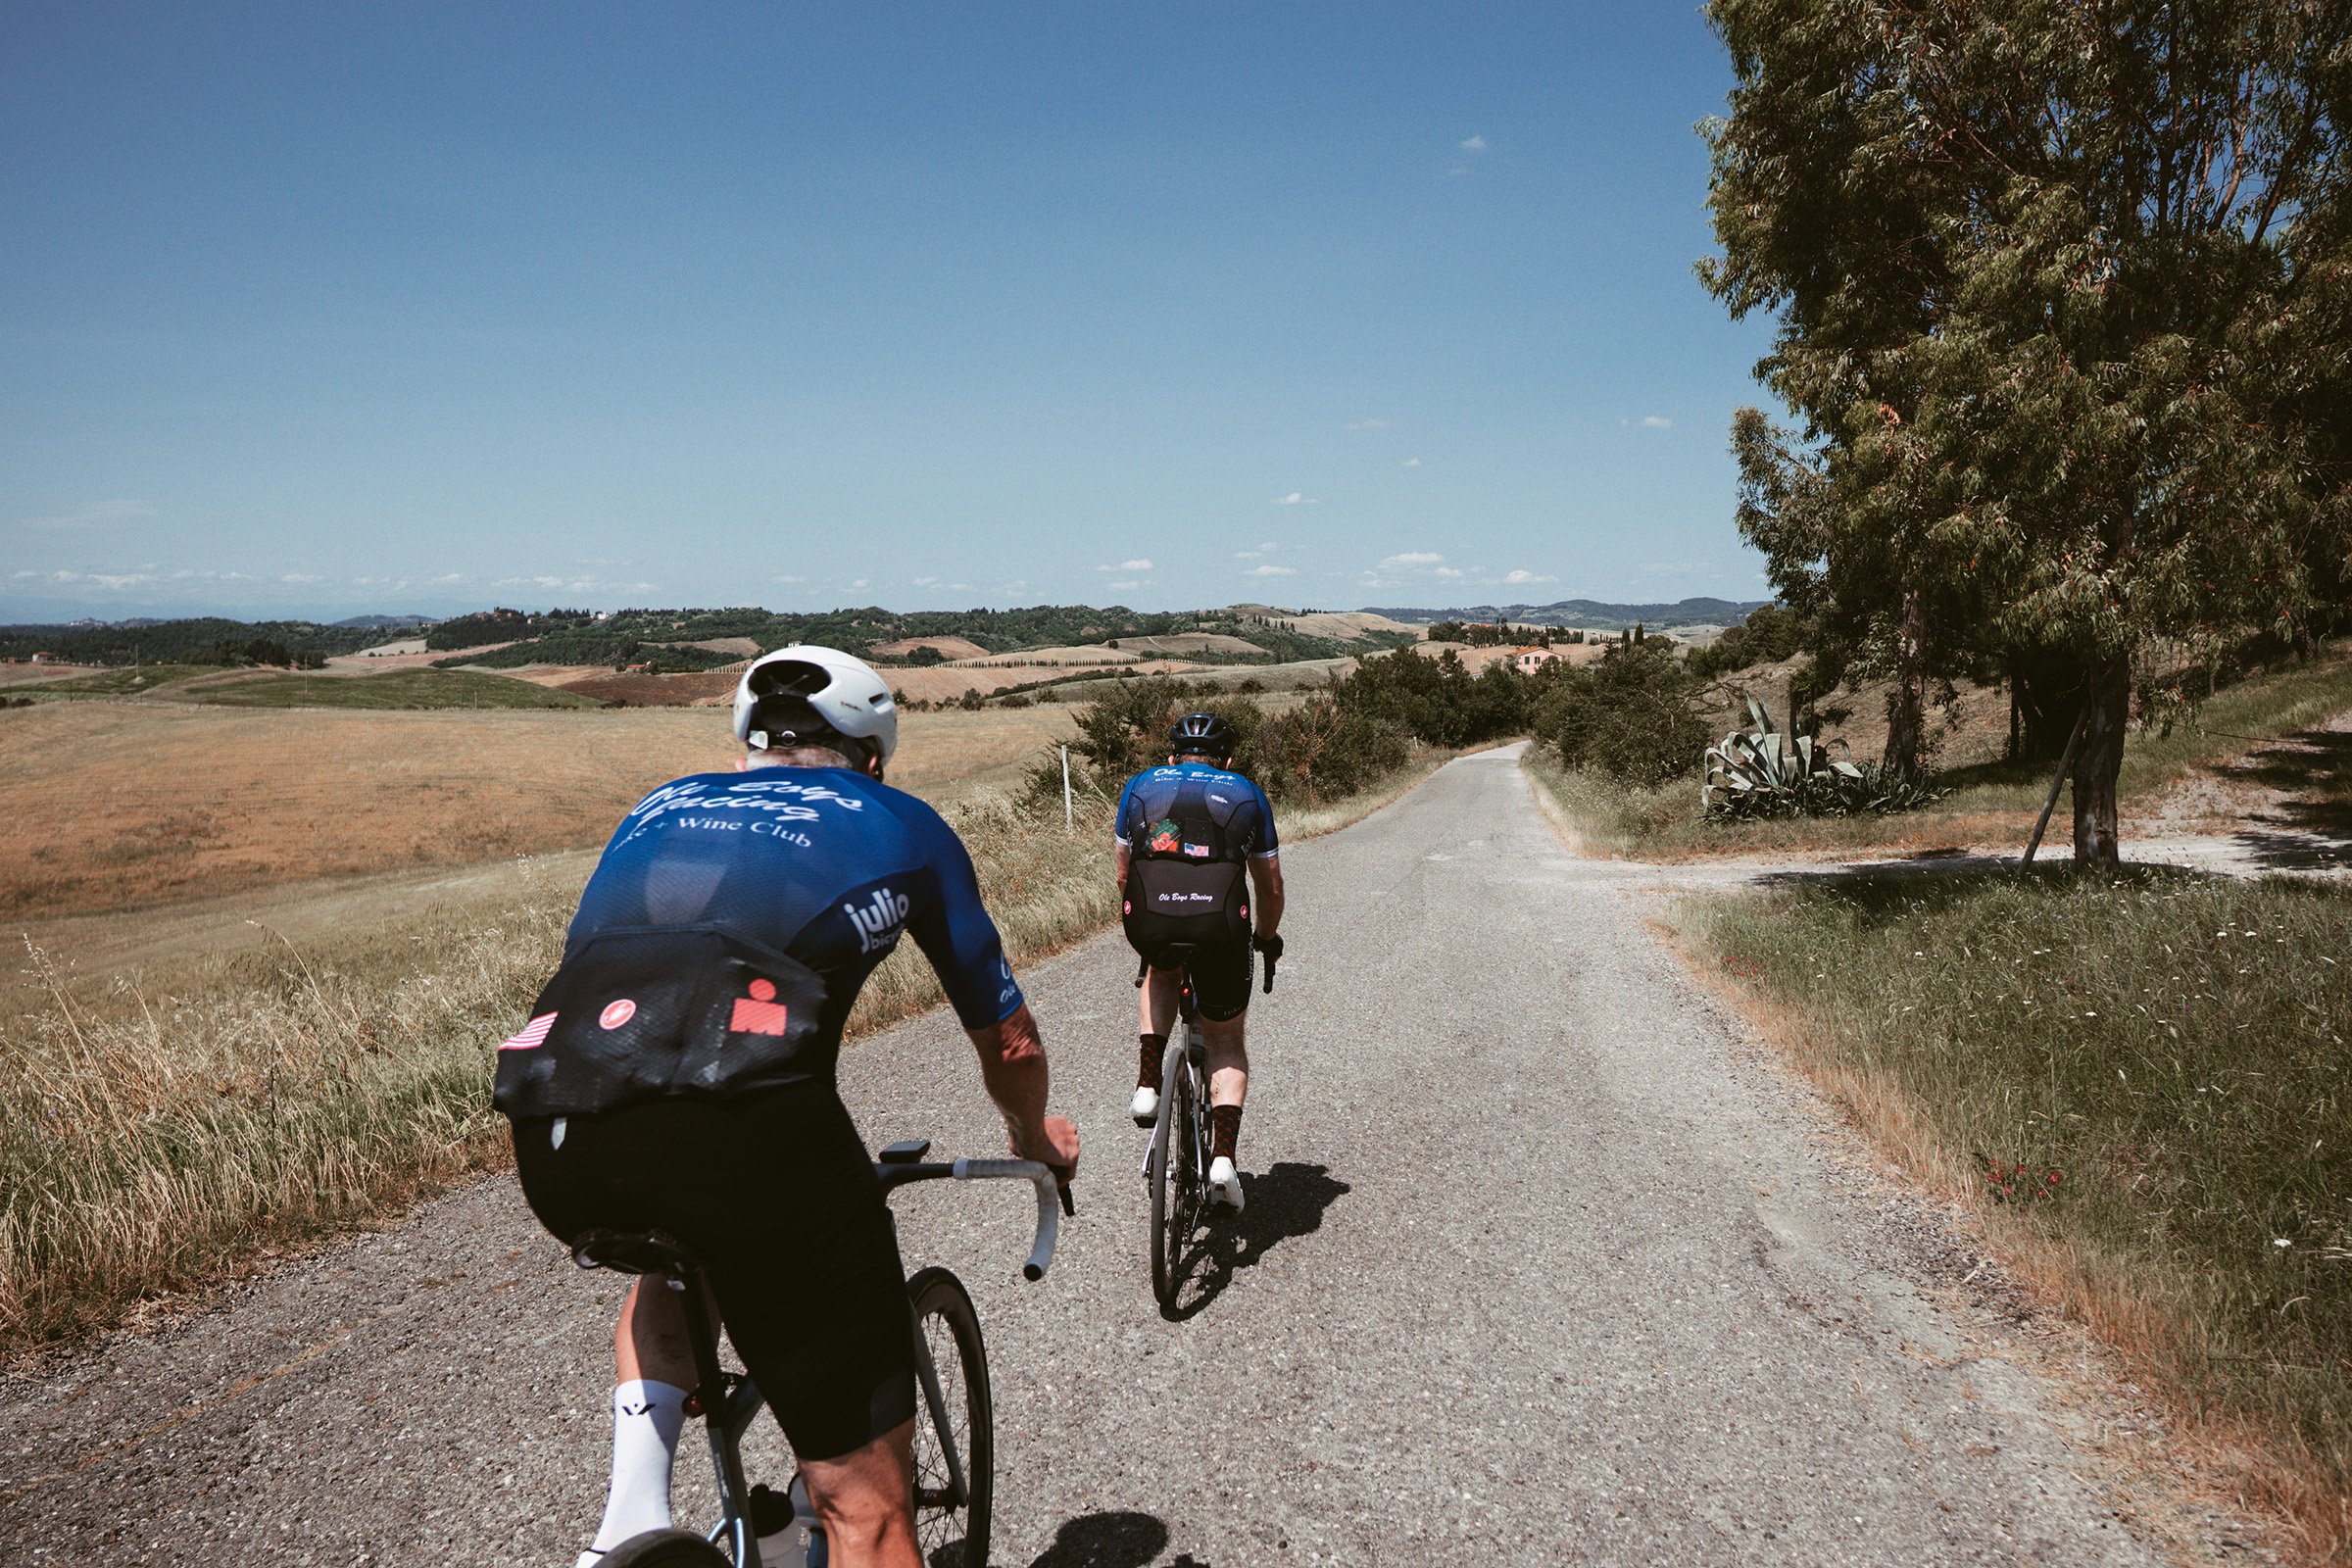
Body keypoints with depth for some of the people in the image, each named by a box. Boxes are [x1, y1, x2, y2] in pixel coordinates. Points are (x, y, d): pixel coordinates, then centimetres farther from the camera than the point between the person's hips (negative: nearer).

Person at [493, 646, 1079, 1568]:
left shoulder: (660, 810, 33)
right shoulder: (900, 824, 25)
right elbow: (1008, 1042, 31)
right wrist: (1037, 1139, 53)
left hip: (551, 1143, 5)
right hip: (743, 1117, -5)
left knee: (672, 1258, 40)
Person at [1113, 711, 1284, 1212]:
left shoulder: (1141, 785, 26)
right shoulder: (1247, 793, 25)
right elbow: (1270, 888, 28)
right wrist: (1267, 937, 47)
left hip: (1151, 921, 1)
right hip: (1221, 922, 0)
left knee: (1162, 974, 37)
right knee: (1226, 1041, 21)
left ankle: (1148, 1086, 20)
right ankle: (1223, 1157, 4)